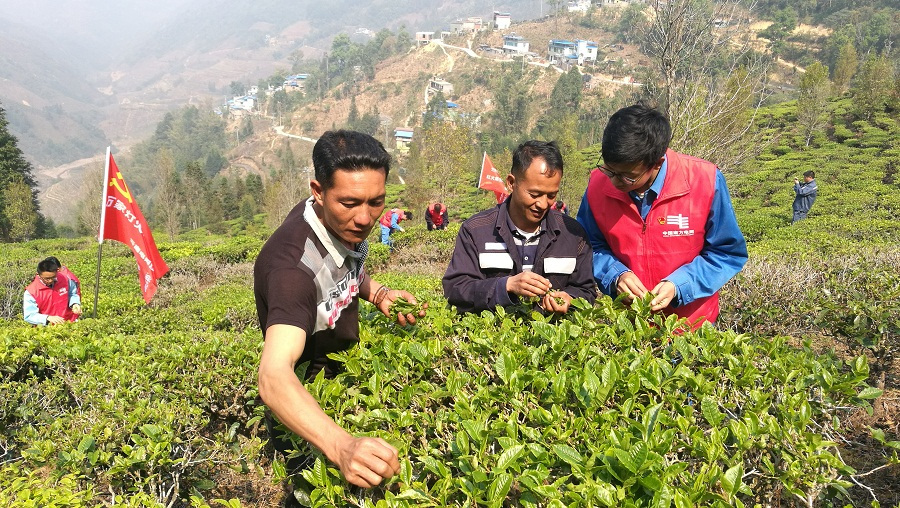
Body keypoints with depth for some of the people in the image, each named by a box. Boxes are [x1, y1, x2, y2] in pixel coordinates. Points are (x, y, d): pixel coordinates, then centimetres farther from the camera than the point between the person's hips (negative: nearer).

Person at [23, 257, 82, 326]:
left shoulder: (65, 279, -1)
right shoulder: (31, 292, -8)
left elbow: (72, 294, 18)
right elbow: (29, 316, -9)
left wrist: (74, 303, -3)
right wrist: (48, 318, -25)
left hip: (69, 323, 1)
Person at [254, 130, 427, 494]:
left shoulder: (347, 223, -14)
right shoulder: (294, 263, -38)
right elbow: (273, 377, -51)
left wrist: (378, 294, -12)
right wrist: (342, 446, -67)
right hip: (305, 414, -7)